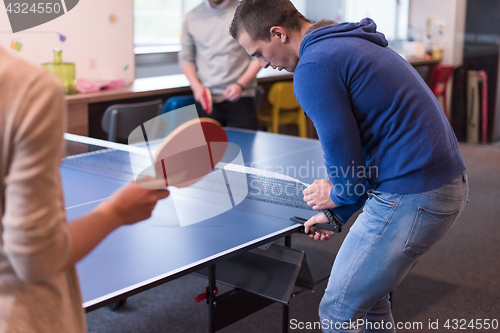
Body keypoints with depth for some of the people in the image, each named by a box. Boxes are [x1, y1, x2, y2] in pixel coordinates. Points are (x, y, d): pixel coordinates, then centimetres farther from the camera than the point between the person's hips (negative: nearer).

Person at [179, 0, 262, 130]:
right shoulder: (192, 17, 10)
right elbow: (186, 57, 16)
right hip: (206, 99, 2)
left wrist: (240, 85, -10)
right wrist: (196, 86, -1)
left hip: (239, 98, -2)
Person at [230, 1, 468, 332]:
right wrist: (338, 212, 19)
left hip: (413, 198, -10)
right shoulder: (349, 42, 17)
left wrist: (337, 196, 7)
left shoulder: (313, 68, -16)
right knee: (368, 293, 24)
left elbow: (344, 155, -16)